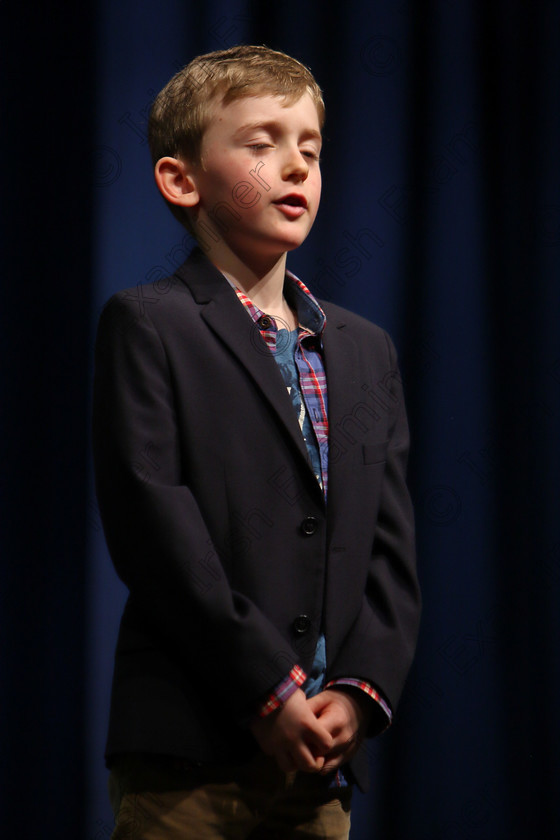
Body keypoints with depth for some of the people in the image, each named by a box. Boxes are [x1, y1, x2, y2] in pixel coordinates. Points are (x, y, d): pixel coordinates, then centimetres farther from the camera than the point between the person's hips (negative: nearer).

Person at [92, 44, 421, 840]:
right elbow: (155, 529, -11)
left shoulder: (366, 350, 17)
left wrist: (360, 690, -4)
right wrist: (269, 693, -14)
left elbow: (392, 546, 13)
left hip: (324, 755, 5)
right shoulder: (147, 325, -1)